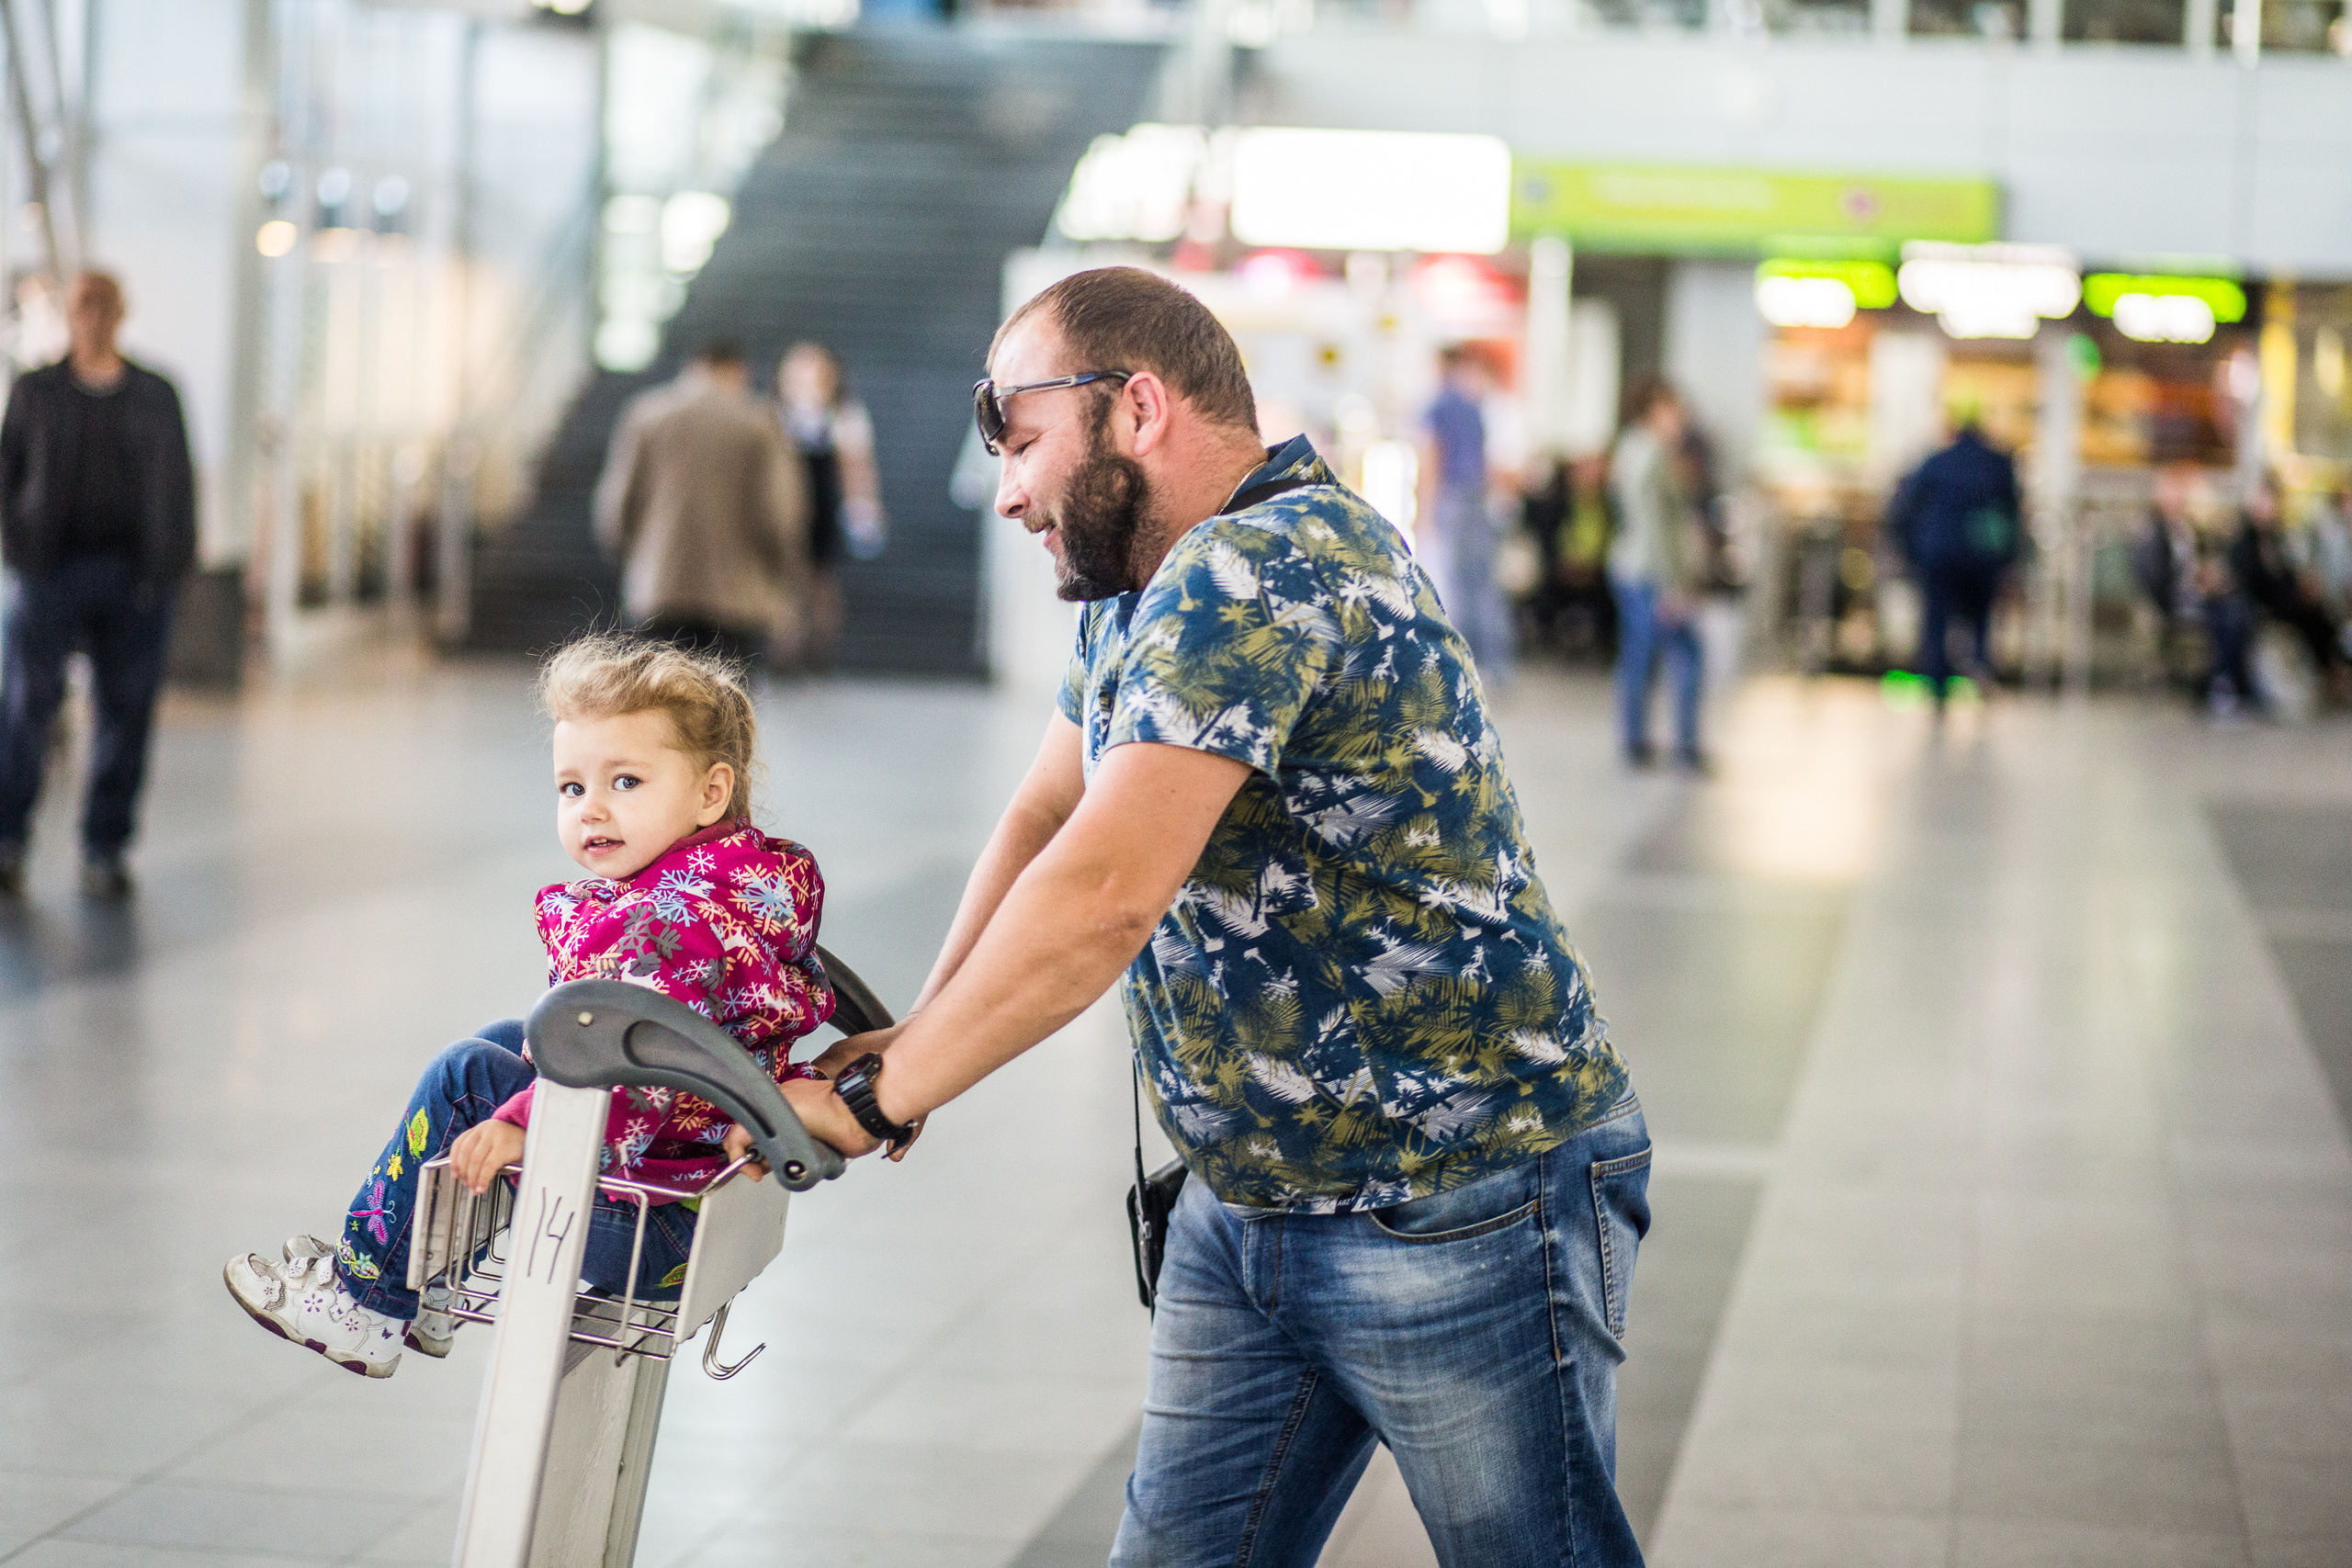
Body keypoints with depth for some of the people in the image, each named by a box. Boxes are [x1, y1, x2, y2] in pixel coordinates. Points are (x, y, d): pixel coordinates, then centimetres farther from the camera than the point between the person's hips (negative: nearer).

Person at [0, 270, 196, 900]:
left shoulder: (156, 396, 9)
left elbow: (178, 485, 8)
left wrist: (170, 567, -1)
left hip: (134, 575, 1)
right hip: (51, 570, -1)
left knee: (126, 713, 0)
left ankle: (104, 852, 6)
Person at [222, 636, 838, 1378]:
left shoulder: (686, 918, -23)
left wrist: (526, 1125, -36)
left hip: (649, 1232, -11)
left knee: (467, 1075, -10)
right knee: (505, 1037, 22)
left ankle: (368, 1298, 0)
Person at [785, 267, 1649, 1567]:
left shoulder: (1256, 569, -23)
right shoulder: (1141, 594, 10)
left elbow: (1102, 898, -29)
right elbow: (1042, 821, 15)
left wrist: (881, 1096, -22)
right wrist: (923, 1027, -1)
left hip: (1467, 1208, -9)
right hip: (1244, 1209, 9)